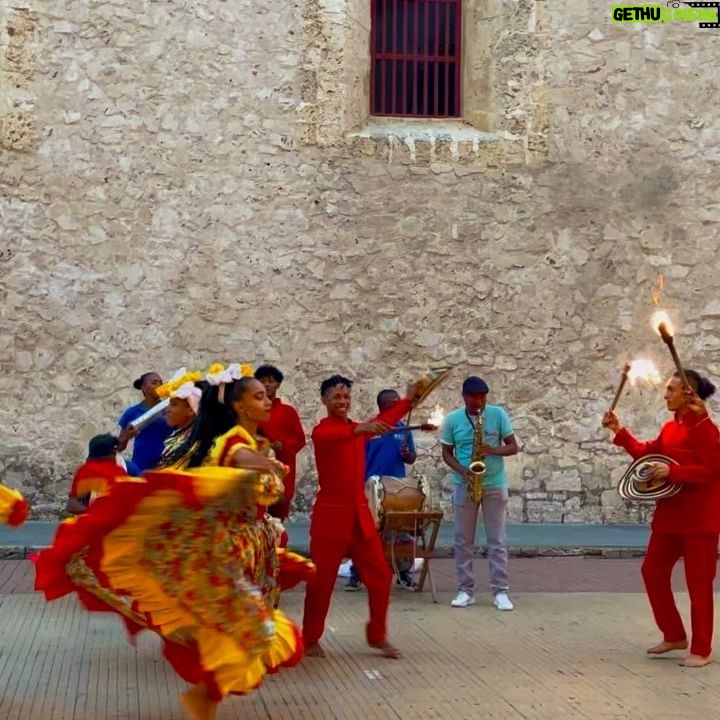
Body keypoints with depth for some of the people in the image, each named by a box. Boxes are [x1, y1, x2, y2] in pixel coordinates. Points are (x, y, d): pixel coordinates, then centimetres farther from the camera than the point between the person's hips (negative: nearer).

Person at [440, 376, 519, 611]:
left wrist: (493, 450, -20)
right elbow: (447, 453, 4)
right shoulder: (452, 419, -1)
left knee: (497, 540, 1)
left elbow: (513, 447, 0)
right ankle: (465, 590, 11)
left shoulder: (498, 414, -2)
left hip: (495, 485, -1)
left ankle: (500, 591, 5)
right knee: (463, 540, 4)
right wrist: (462, 470, -14)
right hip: (464, 486, 1)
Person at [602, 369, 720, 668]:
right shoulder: (670, 427, 11)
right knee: (653, 571, 11)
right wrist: (619, 431, 12)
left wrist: (672, 471, -26)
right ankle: (674, 635, 25)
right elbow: (647, 454, 18)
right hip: (670, 513, 9)